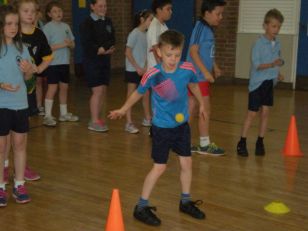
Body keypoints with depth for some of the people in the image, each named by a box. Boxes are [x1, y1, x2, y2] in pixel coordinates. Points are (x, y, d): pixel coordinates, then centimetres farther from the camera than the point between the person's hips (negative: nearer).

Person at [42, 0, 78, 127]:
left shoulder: (66, 26, 9)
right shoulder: (47, 28, -8)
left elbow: (73, 44, 12)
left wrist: (69, 43, -11)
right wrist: (61, 45, -20)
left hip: (65, 62, 6)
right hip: (53, 63, -6)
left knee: (64, 87, 12)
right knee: (52, 88, -7)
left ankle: (64, 113, 24)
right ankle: (48, 116, -3)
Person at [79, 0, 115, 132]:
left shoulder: (108, 22, 10)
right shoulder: (87, 23, -8)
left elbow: (112, 40, 8)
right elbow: (87, 45, -14)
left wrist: (108, 50, -12)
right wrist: (103, 50, -13)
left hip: (105, 60, 6)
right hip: (92, 61, -6)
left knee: (103, 90, 6)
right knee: (98, 91, -10)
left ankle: (97, 118, 16)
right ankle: (94, 122, -2)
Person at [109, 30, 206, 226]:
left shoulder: (188, 69, -13)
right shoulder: (153, 75, -21)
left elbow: (193, 86, 10)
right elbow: (138, 93, -2)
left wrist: (201, 104, 24)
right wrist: (123, 110, 6)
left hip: (182, 125, 4)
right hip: (162, 127, -4)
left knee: (187, 163, 11)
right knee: (159, 167, -2)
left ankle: (186, 202, 31)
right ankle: (142, 207, 12)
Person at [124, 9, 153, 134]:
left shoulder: (146, 34, 5)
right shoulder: (134, 34, -14)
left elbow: (146, 52, 10)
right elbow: (128, 53, -16)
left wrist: (145, 67, 0)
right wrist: (137, 67, -16)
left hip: (143, 69, 7)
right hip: (133, 70, -7)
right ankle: (129, 123, 3)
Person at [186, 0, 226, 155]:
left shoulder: (208, 29, 12)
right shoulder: (200, 27, -14)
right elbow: (193, 51, -20)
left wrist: (214, 67, 14)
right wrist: (206, 72, -22)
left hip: (200, 76, 8)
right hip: (197, 76, -8)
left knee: (189, 109, 12)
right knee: (205, 110, -1)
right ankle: (205, 144, 9)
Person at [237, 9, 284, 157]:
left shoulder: (277, 44, 6)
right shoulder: (259, 43, -14)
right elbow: (256, 64, -18)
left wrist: (277, 74, 0)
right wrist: (272, 64, -29)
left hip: (269, 82, 6)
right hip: (257, 82, -6)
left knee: (265, 112, 7)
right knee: (252, 113, -2)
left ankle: (260, 143, 17)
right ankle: (242, 143, 8)